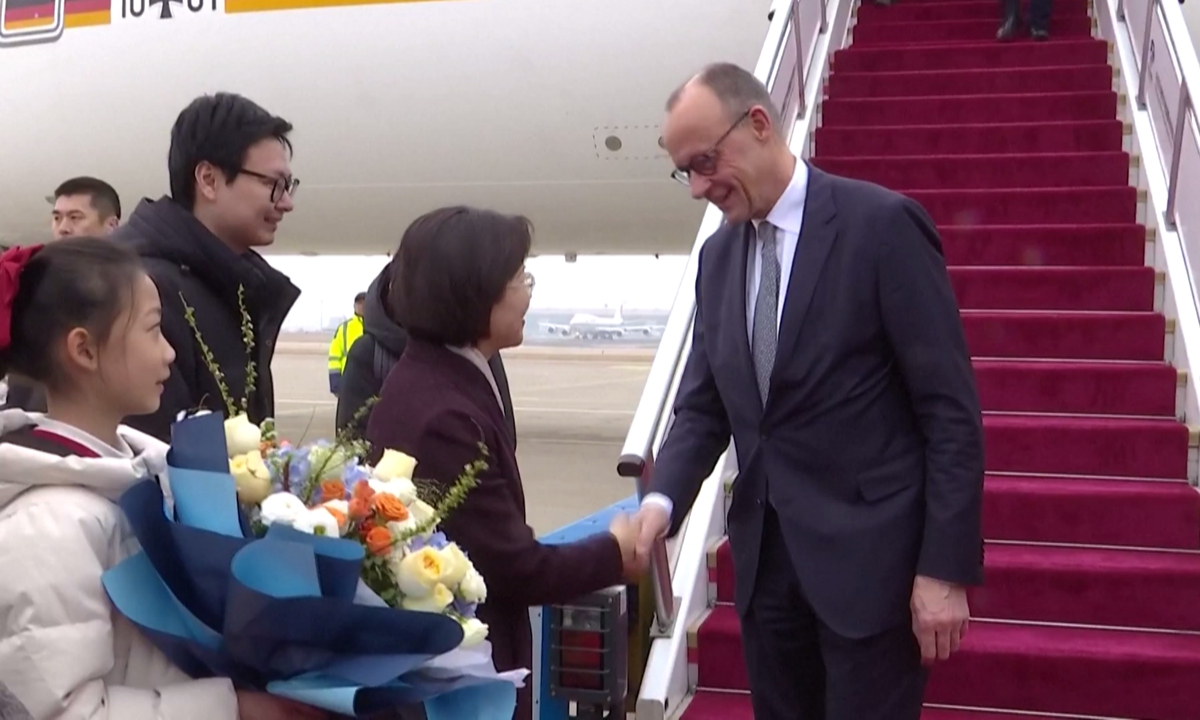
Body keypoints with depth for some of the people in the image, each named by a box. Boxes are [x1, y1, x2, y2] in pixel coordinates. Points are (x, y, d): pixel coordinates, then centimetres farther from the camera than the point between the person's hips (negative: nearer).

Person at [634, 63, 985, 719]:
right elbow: (703, 405, 10)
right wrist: (662, 499, -9)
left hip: (868, 550, -6)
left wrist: (946, 567, -14)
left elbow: (950, 408, -12)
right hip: (766, 548, 6)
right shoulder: (718, 254, 8)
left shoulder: (882, 224, -11)